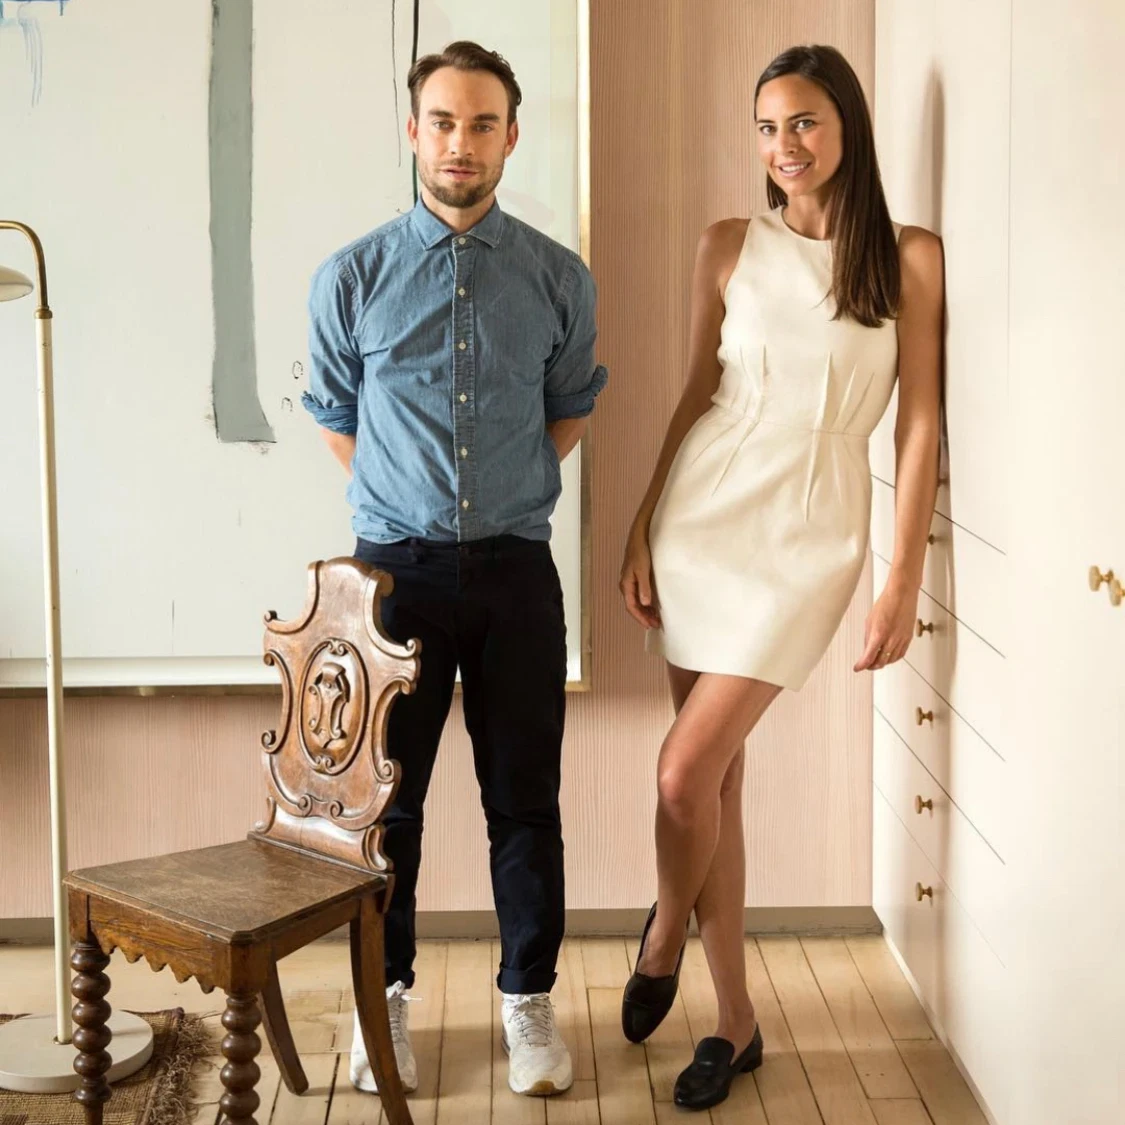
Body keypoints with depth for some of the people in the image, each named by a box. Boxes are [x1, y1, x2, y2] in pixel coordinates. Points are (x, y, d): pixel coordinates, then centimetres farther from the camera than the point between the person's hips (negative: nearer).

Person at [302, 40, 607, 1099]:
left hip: (515, 568, 1)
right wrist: (407, 503, 9)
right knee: (386, 794, 6)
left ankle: (529, 998, 21)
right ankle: (384, 994, 23)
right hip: (397, 565, 0)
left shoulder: (560, 280, 2)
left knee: (524, 797, 6)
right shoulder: (351, 277, 0)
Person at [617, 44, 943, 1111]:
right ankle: (735, 1019, 24)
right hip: (702, 513, 3)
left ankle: (661, 941, 22)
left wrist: (904, 582, -7)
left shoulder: (910, 257, -2)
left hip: (807, 533, -3)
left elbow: (920, 424, -3)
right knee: (716, 775, 8)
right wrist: (641, 531, 7)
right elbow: (697, 395, 11)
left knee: (686, 774, -10)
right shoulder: (727, 249, 6)